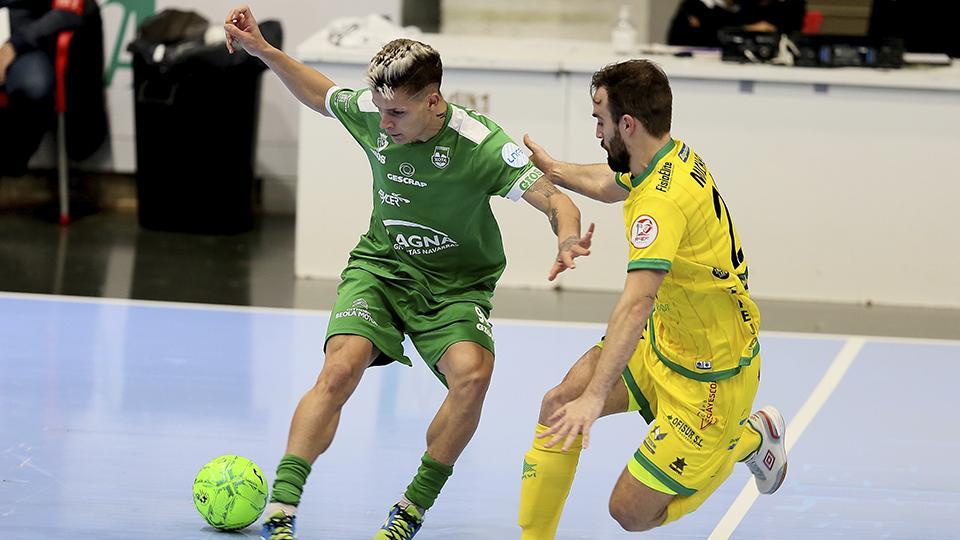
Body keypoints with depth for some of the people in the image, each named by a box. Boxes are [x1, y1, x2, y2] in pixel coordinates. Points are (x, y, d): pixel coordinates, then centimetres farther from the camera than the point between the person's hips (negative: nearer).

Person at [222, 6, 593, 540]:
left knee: (471, 375, -28)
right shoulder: (369, 112, -11)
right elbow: (320, 94, 13)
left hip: (456, 286, -2)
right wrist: (261, 49, 6)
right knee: (340, 370, -24)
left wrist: (567, 237, -48)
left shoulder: (483, 145, -24)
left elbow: (556, 200, -25)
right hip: (380, 267, 2)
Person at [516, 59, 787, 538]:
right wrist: (552, 168, 39)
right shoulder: (672, 155, -2)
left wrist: (594, 398, -50)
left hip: (708, 379, -9)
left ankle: (750, 438, 17)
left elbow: (636, 303, -43)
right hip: (662, 341, 9)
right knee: (558, 404, -4)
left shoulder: (662, 200, -32)